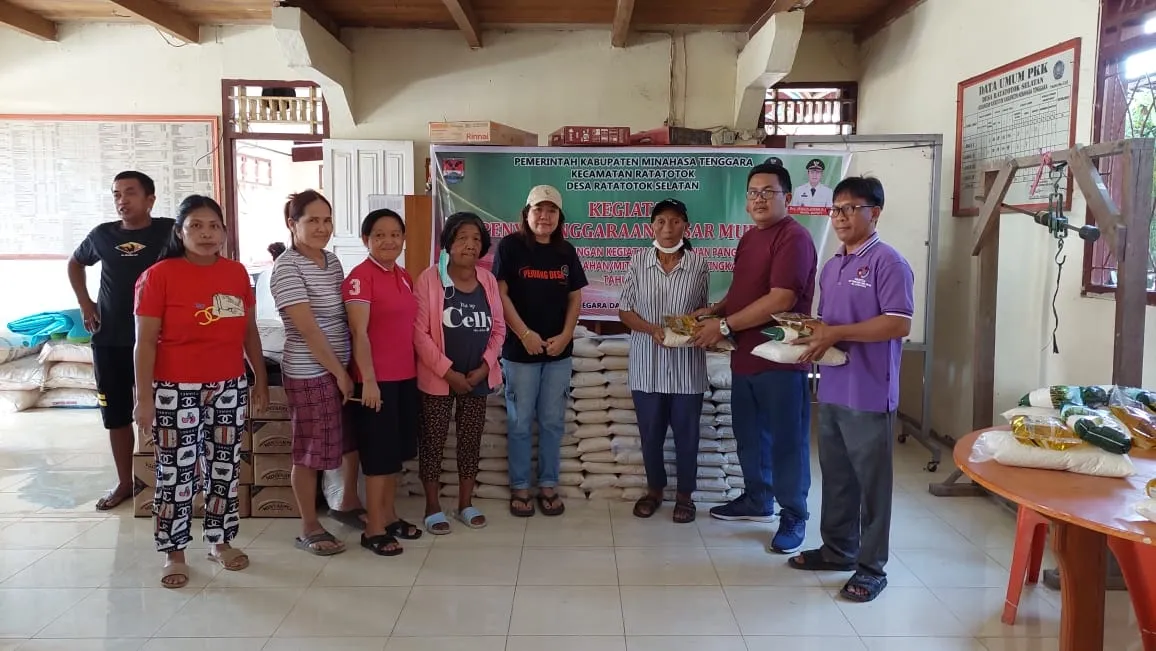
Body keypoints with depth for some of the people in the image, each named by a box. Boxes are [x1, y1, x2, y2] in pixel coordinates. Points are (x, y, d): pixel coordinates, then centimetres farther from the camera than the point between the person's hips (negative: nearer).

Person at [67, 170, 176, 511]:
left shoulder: (169, 231, -7)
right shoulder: (102, 234, 6)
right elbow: (75, 263, 25)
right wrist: (84, 303, 13)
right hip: (107, 340, 4)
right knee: (116, 414, 11)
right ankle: (124, 482, 25)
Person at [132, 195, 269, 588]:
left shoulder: (237, 273, 5)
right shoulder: (159, 275, -8)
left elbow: (249, 332, 13)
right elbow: (145, 342, -8)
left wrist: (260, 378, 12)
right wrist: (144, 397, -11)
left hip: (229, 387, 4)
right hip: (176, 390, -4)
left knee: (225, 467, 12)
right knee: (176, 472, 3)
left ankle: (220, 541, 27)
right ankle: (174, 553, 17)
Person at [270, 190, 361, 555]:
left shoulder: (332, 261, 9)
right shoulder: (287, 268, -16)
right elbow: (309, 330, -19)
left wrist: (348, 369, 7)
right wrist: (339, 373, -15)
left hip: (344, 365, 8)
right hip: (310, 373, -8)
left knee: (352, 437, 20)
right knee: (311, 451, 3)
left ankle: (349, 503, 40)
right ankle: (309, 529, 18)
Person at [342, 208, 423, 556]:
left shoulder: (404, 277, 11)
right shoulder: (360, 277, -13)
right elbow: (359, 333, -18)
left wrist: (417, 368, 15)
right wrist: (369, 380, -23)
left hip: (405, 376, 8)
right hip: (376, 379, -8)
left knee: (396, 452, 16)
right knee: (378, 455, 0)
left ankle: (390, 517, 30)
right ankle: (373, 530, 12)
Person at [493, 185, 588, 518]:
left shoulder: (567, 252, 7)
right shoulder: (510, 246, -4)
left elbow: (575, 298, 9)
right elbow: (500, 294, -9)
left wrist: (565, 335, -5)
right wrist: (525, 334, -14)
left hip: (559, 351, 4)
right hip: (520, 350, -3)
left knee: (553, 422, 9)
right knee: (520, 422, 5)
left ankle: (548, 485, 21)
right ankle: (519, 487, 17)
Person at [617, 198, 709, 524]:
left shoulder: (698, 263, -2)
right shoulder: (639, 262, -1)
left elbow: (704, 309, 7)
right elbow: (624, 311, 1)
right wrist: (652, 329, -16)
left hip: (687, 364, 0)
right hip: (648, 362, 1)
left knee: (686, 431, 8)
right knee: (650, 431, 11)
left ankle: (685, 494, 26)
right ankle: (654, 489, 31)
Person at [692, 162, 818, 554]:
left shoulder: (794, 238, -15)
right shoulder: (749, 238, 15)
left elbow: (780, 300, -23)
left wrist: (725, 325, -19)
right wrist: (713, 311, 5)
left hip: (781, 359, -9)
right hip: (745, 356, 9)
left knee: (786, 441, 2)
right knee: (749, 435, 19)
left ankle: (794, 517, 15)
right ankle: (757, 500, 35)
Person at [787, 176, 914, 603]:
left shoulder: (888, 262, -10)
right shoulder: (830, 268, 15)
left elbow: (900, 324, -18)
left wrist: (836, 333, -20)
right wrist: (811, 335, 0)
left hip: (869, 394, -8)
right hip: (831, 389, 8)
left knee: (871, 482, 3)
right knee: (835, 476, 17)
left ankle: (872, 567, 15)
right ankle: (837, 549, 32)